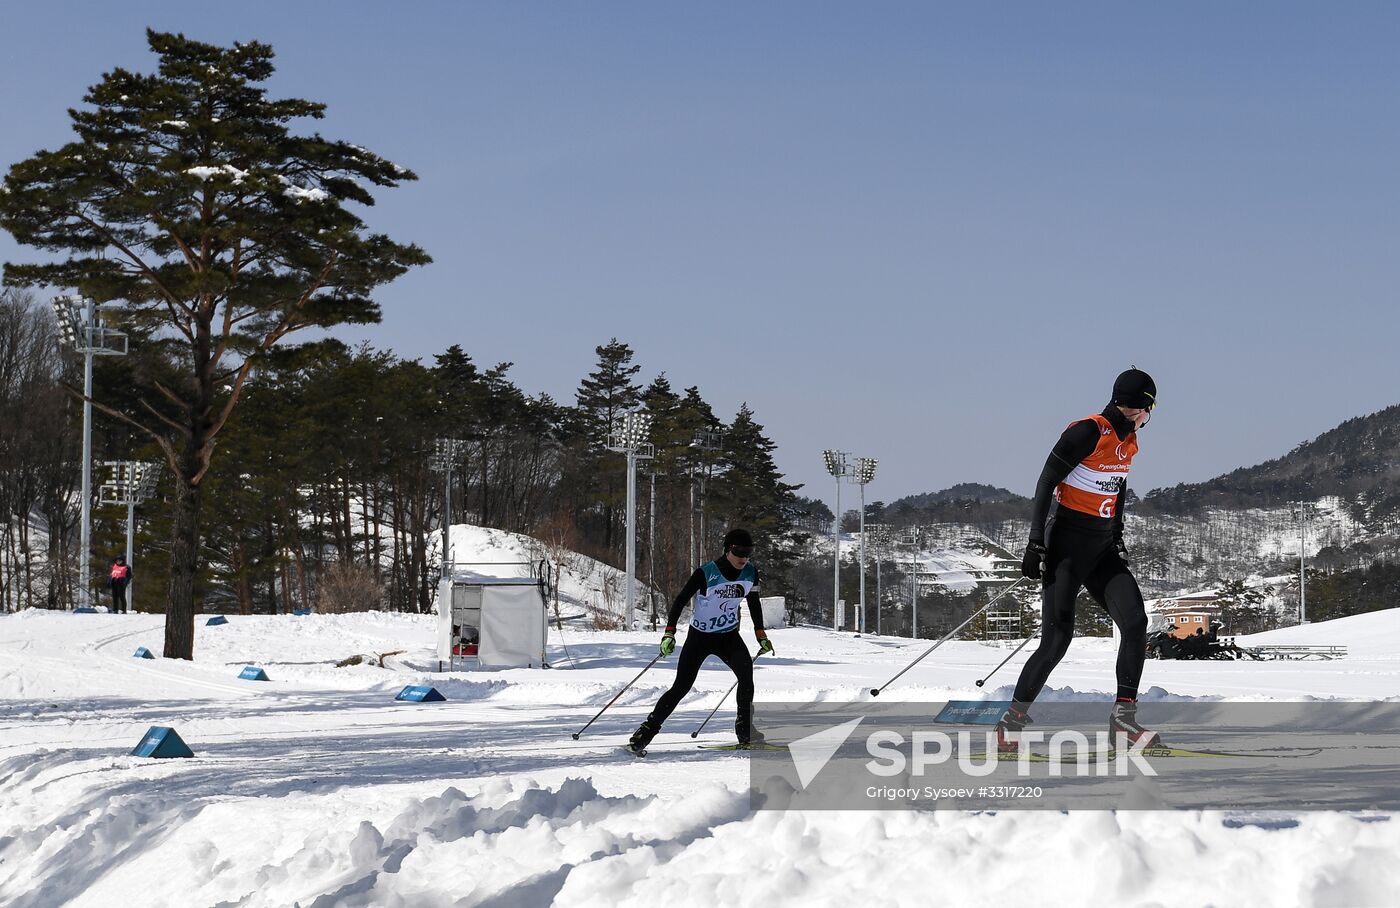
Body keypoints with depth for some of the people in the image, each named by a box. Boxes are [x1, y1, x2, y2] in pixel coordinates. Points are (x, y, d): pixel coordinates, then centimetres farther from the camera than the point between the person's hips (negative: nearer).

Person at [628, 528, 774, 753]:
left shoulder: (750, 572, -6)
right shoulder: (706, 573, -21)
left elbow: (754, 602, 12)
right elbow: (680, 601, -16)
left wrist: (761, 635, 14)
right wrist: (669, 633, -25)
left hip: (728, 636, 3)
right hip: (699, 636, -3)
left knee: (746, 672, -23)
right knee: (681, 687, -7)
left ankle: (745, 729, -12)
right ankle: (647, 730, 4)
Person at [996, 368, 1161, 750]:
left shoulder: (1128, 442, 9)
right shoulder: (1088, 432, -15)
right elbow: (1046, 483, -16)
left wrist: (1117, 537, 26)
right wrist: (1036, 543, -19)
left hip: (1102, 547, 7)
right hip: (1068, 543, -7)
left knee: (1135, 621, -11)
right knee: (1057, 638, -10)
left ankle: (1124, 716, -8)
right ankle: (1013, 717, 5)